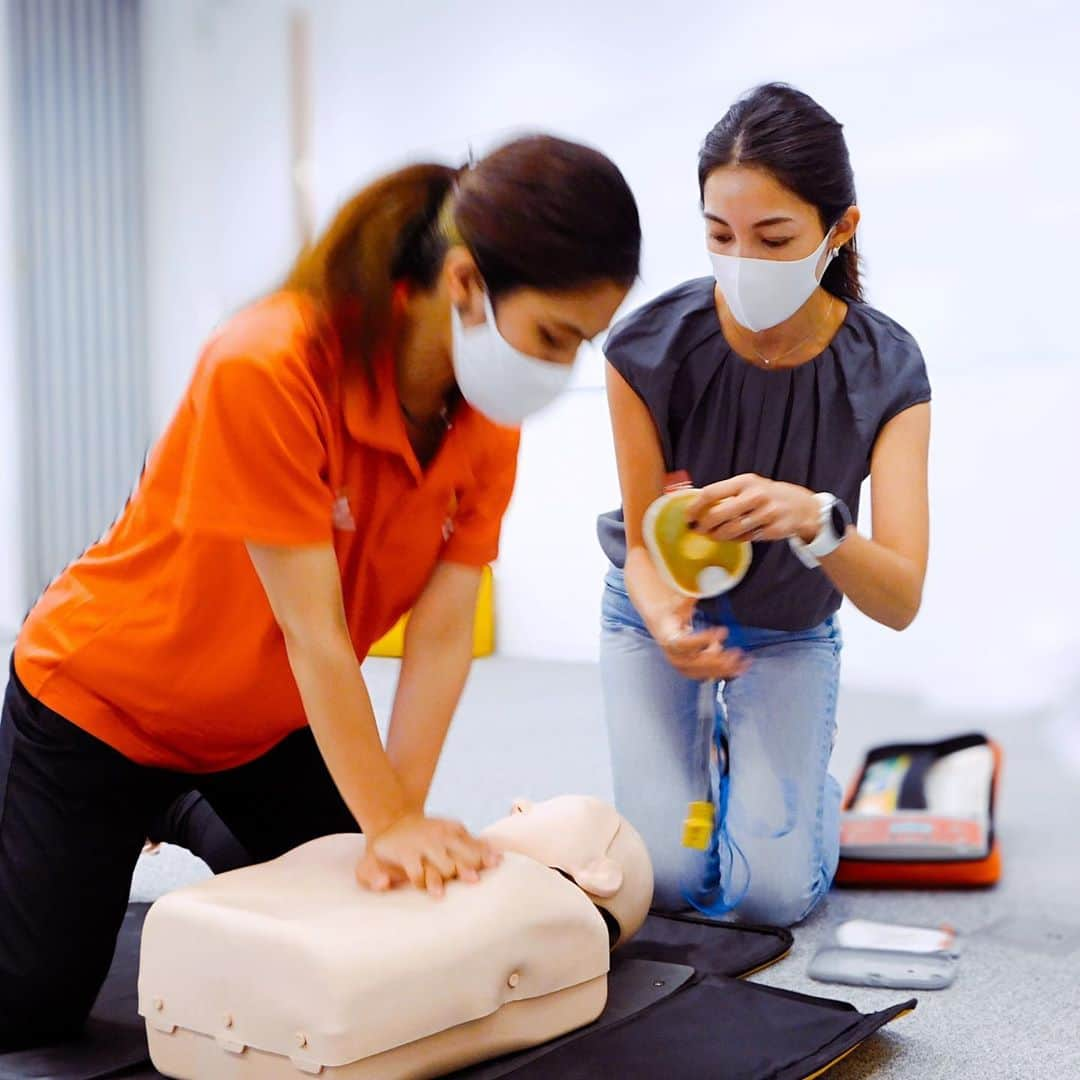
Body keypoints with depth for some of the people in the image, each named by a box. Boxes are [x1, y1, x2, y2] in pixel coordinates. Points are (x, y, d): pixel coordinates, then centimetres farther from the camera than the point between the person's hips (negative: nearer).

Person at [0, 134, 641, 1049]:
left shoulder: (489, 416, -14)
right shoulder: (267, 370, -34)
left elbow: (442, 634, -16)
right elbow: (313, 631, -32)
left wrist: (405, 818, -21)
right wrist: (392, 822, -25)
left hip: (273, 721, 6)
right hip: (104, 700, -5)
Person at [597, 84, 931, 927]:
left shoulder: (886, 371, -25)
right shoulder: (651, 348, -27)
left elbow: (900, 601, -32)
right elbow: (645, 541, -17)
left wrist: (814, 521, -54)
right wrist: (665, 620, -40)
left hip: (791, 630, 0)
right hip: (661, 612, 0)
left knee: (776, 893, -10)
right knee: (671, 881, -10)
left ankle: (806, 773, 23)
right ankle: (702, 742, 22)